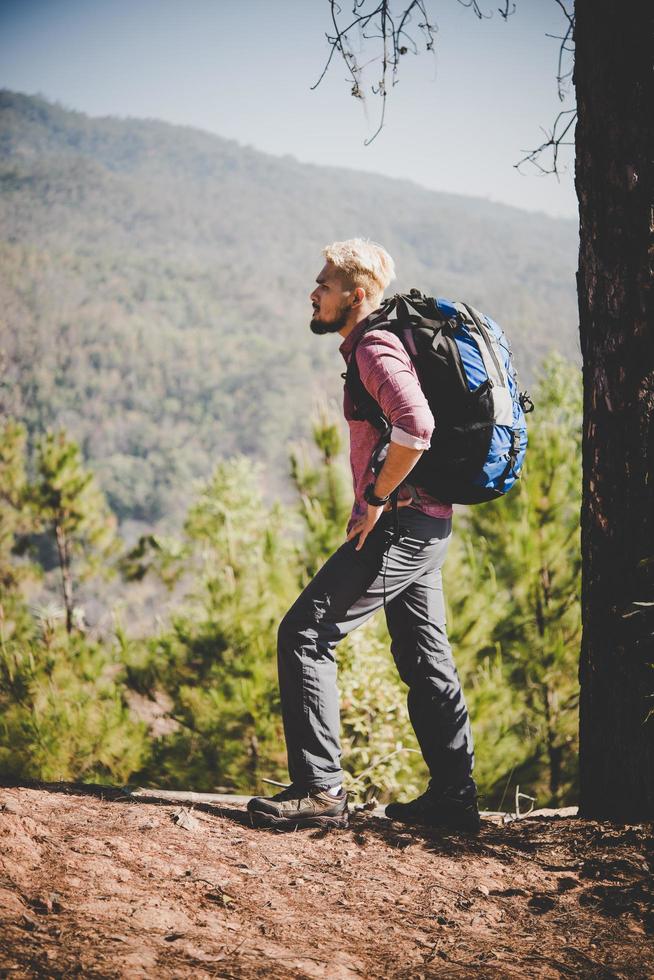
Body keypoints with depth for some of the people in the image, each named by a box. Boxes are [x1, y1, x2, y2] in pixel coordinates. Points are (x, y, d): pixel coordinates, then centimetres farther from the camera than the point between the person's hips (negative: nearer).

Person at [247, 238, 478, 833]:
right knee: (425, 659, 14)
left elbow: (415, 424, -30)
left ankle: (320, 789, -11)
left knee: (305, 634, -10)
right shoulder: (373, 345, 19)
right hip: (428, 527, 11)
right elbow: (415, 422, 29)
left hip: (400, 524, -11)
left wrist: (376, 499, -21)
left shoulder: (376, 349, -12)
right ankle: (454, 797, 20)